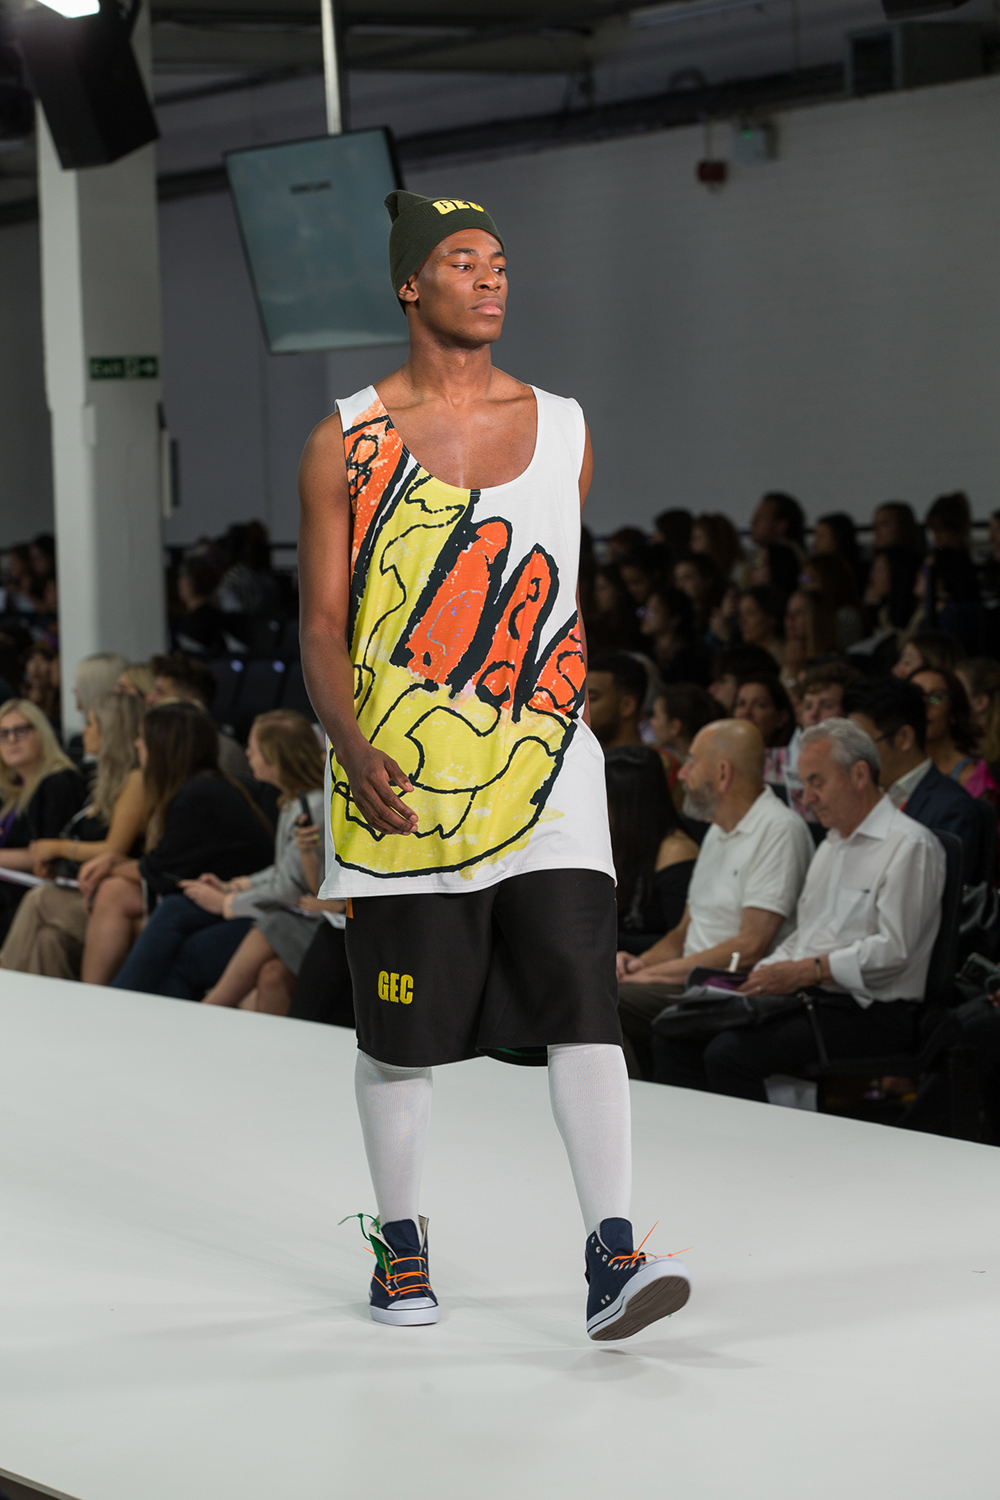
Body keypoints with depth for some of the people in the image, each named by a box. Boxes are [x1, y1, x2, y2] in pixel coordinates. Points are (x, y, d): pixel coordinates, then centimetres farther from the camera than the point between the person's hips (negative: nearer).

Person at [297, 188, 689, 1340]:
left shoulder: (562, 431, 8)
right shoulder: (347, 446, 0)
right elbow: (322, 629, -2)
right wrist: (354, 750, -18)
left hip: (542, 771, 2)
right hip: (399, 787, -1)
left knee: (583, 1005, -11)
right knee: (398, 1039, 8)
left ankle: (610, 1258, -13)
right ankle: (399, 1244, 26)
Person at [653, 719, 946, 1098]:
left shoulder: (909, 846, -8)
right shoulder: (831, 845, 22)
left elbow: (894, 950, -18)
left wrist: (803, 971, -20)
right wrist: (763, 974, 6)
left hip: (869, 1011, -9)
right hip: (809, 998, 9)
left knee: (728, 1053, -27)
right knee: (674, 1042, -7)